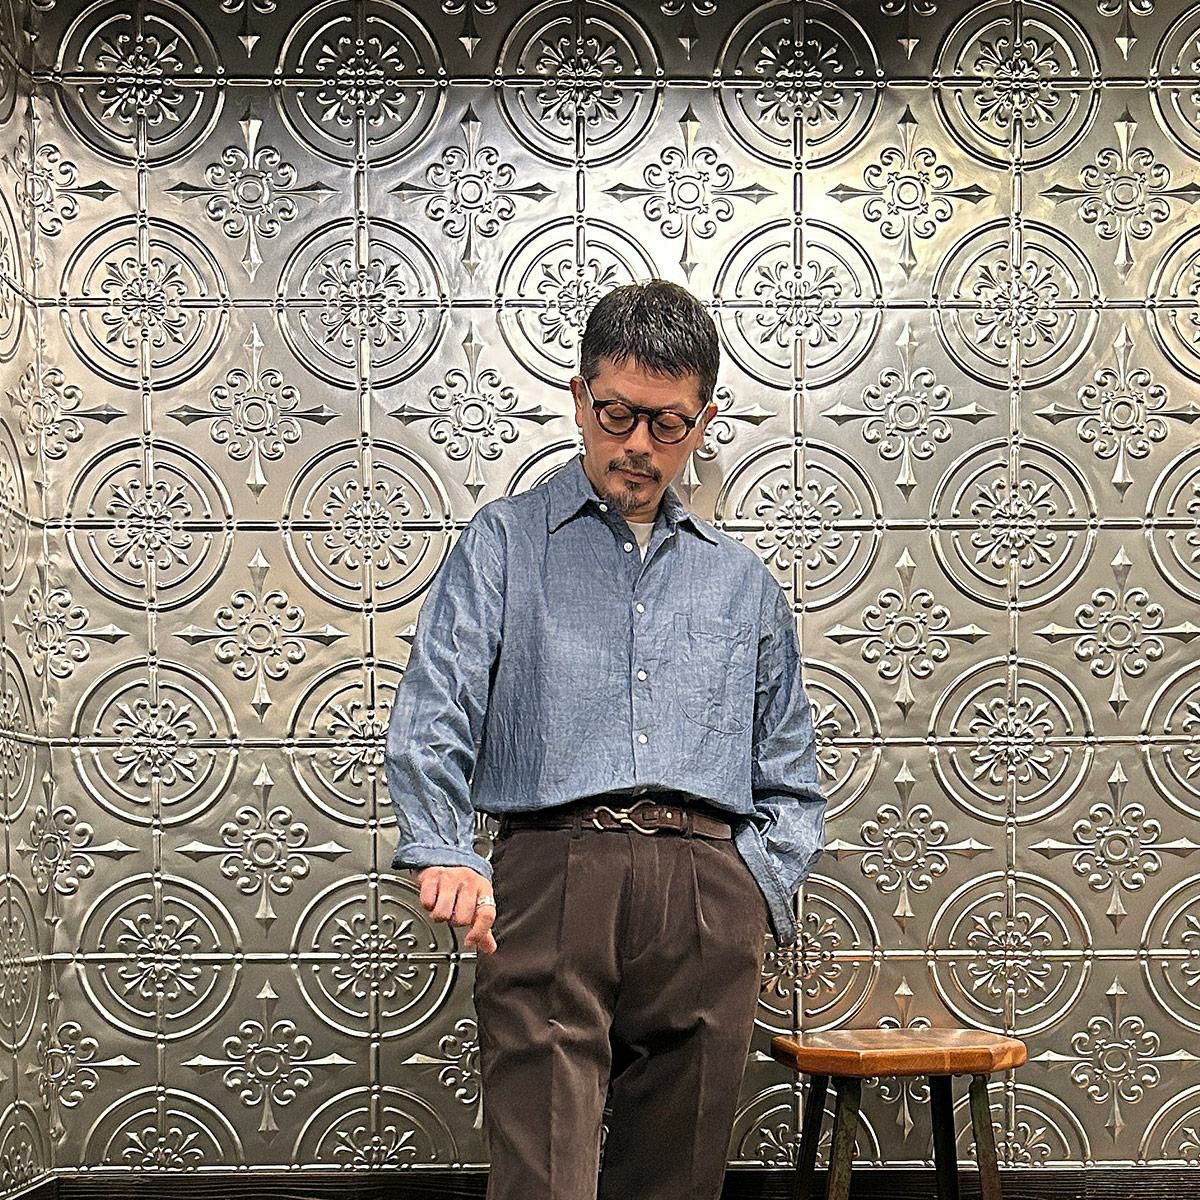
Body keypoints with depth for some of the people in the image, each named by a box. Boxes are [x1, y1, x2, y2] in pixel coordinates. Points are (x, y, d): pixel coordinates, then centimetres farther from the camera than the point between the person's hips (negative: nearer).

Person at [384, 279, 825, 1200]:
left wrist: (760, 887, 2)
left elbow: (791, 779, 21)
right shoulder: (506, 544, 12)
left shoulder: (741, 581, 21)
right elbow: (433, 717, -1)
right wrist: (444, 854, -19)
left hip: (709, 900, 3)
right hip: (554, 877, -3)